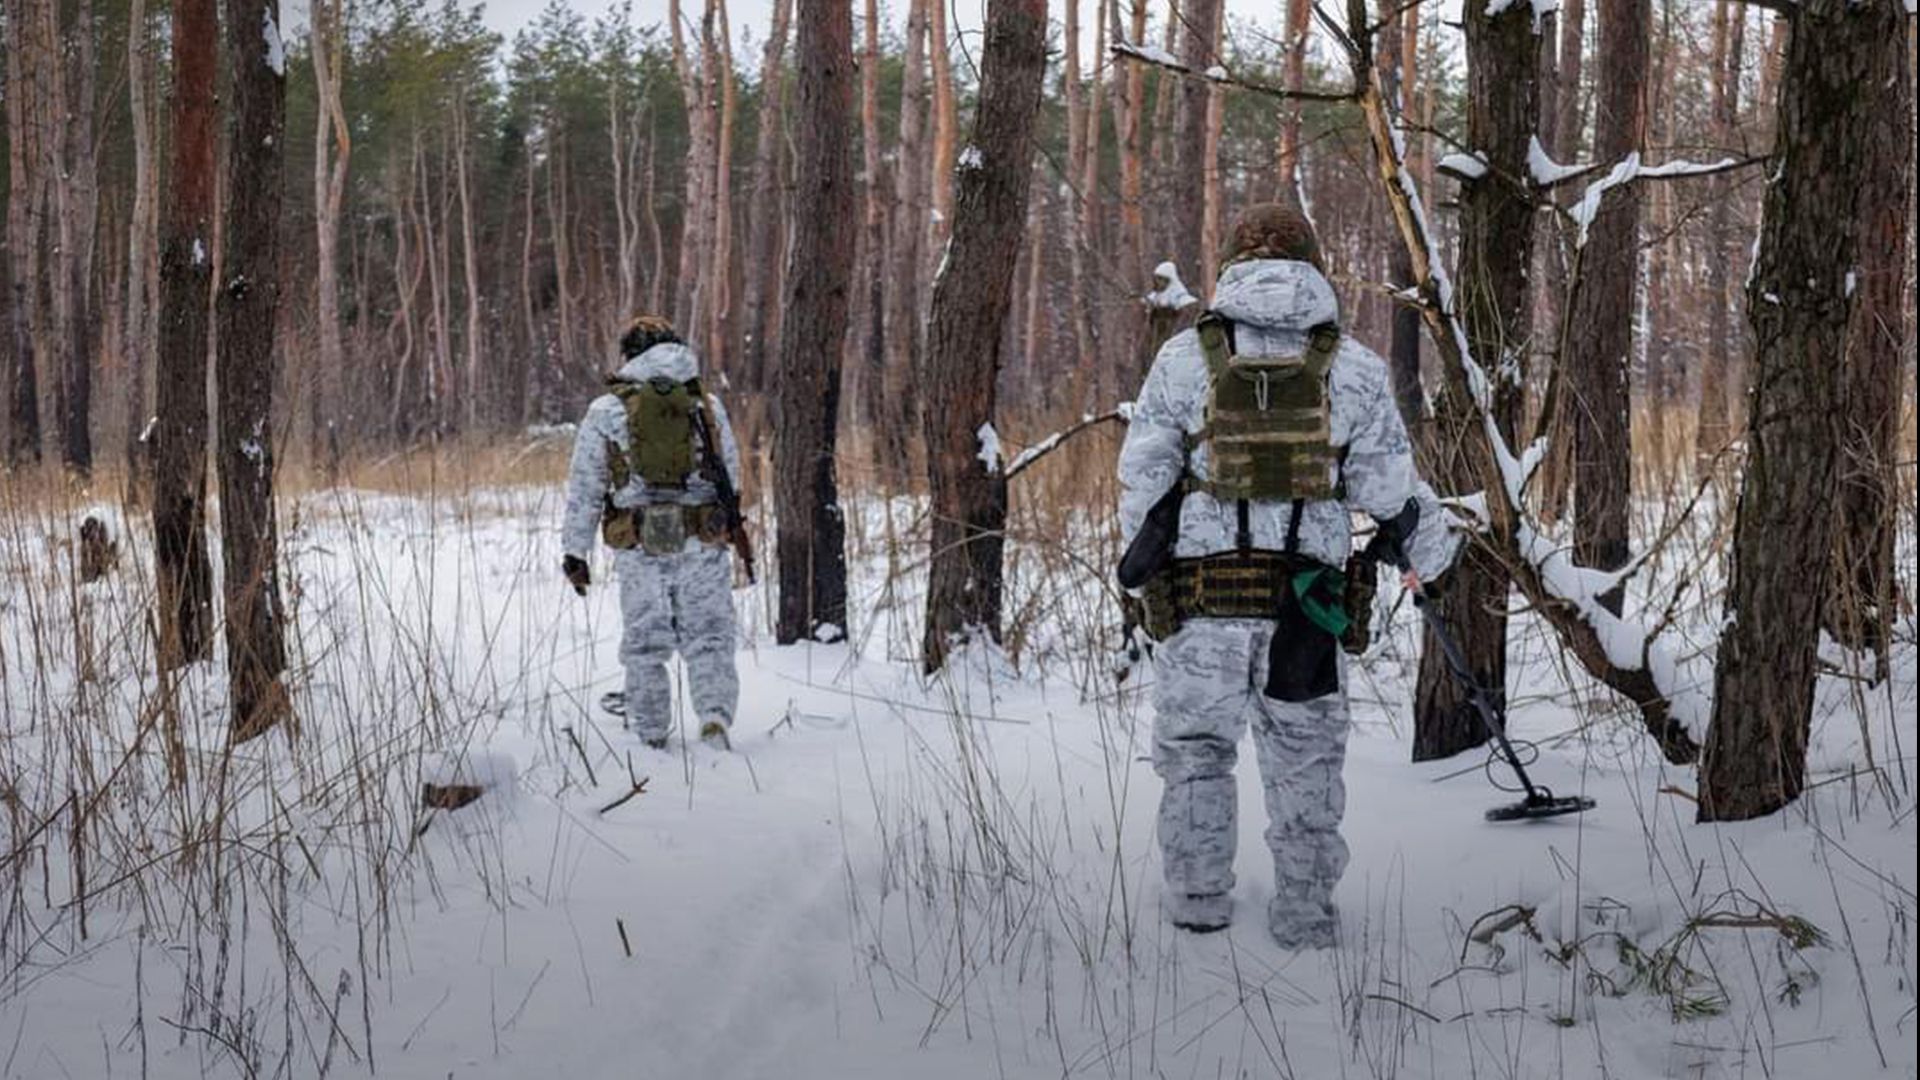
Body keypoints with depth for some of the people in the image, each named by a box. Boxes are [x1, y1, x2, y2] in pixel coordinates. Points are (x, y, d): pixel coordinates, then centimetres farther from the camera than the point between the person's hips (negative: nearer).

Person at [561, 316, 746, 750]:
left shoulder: (606, 410, 3)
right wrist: (727, 517, 26)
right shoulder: (707, 405, 8)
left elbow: (584, 489, 3)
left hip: (640, 547, -1)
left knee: (644, 647, 11)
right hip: (703, 545, 1)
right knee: (709, 639, 4)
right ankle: (715, 716, -17)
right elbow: (731, 474, 11)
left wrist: (575, 552, 7)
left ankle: (651, 738, 16)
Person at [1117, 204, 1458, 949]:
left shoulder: (1185, 356, 1)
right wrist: (1431, 547, 23)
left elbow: (1143, 475, 5)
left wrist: (1139, 558, 22)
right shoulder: (1353, 366, 2)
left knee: (1196, 749, 14)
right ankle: (1305, 917, 17)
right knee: (1306, 763, 11)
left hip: (1199, 600, 0)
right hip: (1306, 602, 0)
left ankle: (1198, 907, 18)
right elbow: (1389, 488, 4)